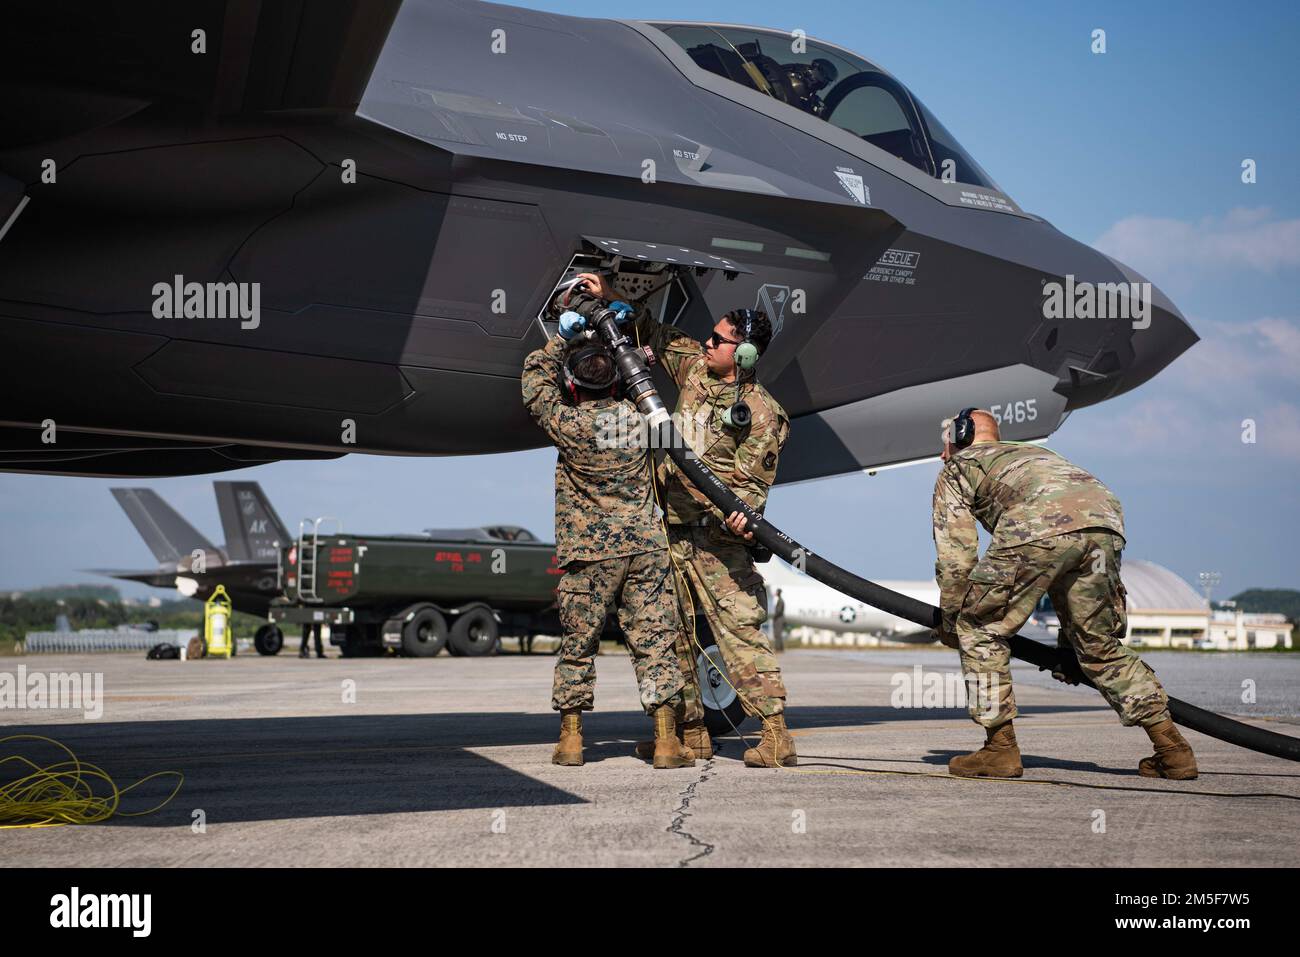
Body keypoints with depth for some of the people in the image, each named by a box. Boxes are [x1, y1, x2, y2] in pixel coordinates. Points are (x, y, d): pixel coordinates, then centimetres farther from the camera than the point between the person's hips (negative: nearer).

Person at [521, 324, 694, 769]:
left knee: (577, 644, 11)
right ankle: (666, 740, 0)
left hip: (589, 553, -1)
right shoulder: (636, 415, -2)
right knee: (655, 641, 2)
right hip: (645, 545, 1)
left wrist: (561, 338, 17)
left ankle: (570, 737, 16)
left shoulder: (567, 424, -8)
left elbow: (534, 380, 11)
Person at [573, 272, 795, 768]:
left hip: (717, 539, -7)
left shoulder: (761, 412, -10)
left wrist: (741, 515, -36)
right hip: (671, 531, 7)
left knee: (740, 630, -11)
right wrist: (609, 297, 17)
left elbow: (750, 480, -15)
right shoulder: (693, 367, 9)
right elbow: (655, 333, 24)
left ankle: (776, 736, -11)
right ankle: (690, 732, 20)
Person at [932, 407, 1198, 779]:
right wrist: (1069, 638, 47)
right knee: (1100, 645, 21)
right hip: (1104, 520, 6)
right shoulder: (1033, 453, 45)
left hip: (1039, 526, -6)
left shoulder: (958, 467, 27)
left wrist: (949, 621, 30)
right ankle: (1172, 749, 18)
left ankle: (1000, 748, 12)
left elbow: (956, 557, 16)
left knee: (980, 628, 12)